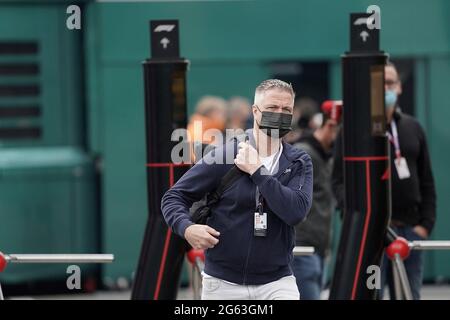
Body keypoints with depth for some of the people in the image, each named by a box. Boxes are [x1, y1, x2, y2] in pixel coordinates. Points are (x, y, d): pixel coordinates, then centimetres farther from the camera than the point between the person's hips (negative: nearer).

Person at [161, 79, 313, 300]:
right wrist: (186, 227, -19)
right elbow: (174, 197, 1)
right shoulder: (223, 156, -4)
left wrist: (257, 171, -17)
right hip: (223, 283, -1)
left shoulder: (298, 163, 2)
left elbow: (296, 212, -16)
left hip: (277, 282, 1)